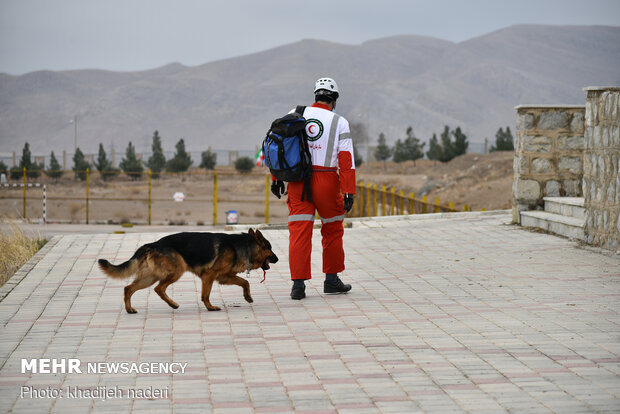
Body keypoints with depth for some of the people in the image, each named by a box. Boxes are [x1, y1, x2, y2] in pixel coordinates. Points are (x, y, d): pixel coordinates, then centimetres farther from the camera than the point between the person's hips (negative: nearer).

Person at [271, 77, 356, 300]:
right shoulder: (339, 123, -1)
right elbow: (346, 159, -6)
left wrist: (276, 179, 14)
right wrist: (349, 192, -5)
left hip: (297, 180, 2)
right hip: (326, 181, -2)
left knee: (299, 231, 2)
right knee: (332, 230, 16)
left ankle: (298, 284, -4)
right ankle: (331, 280, 24)